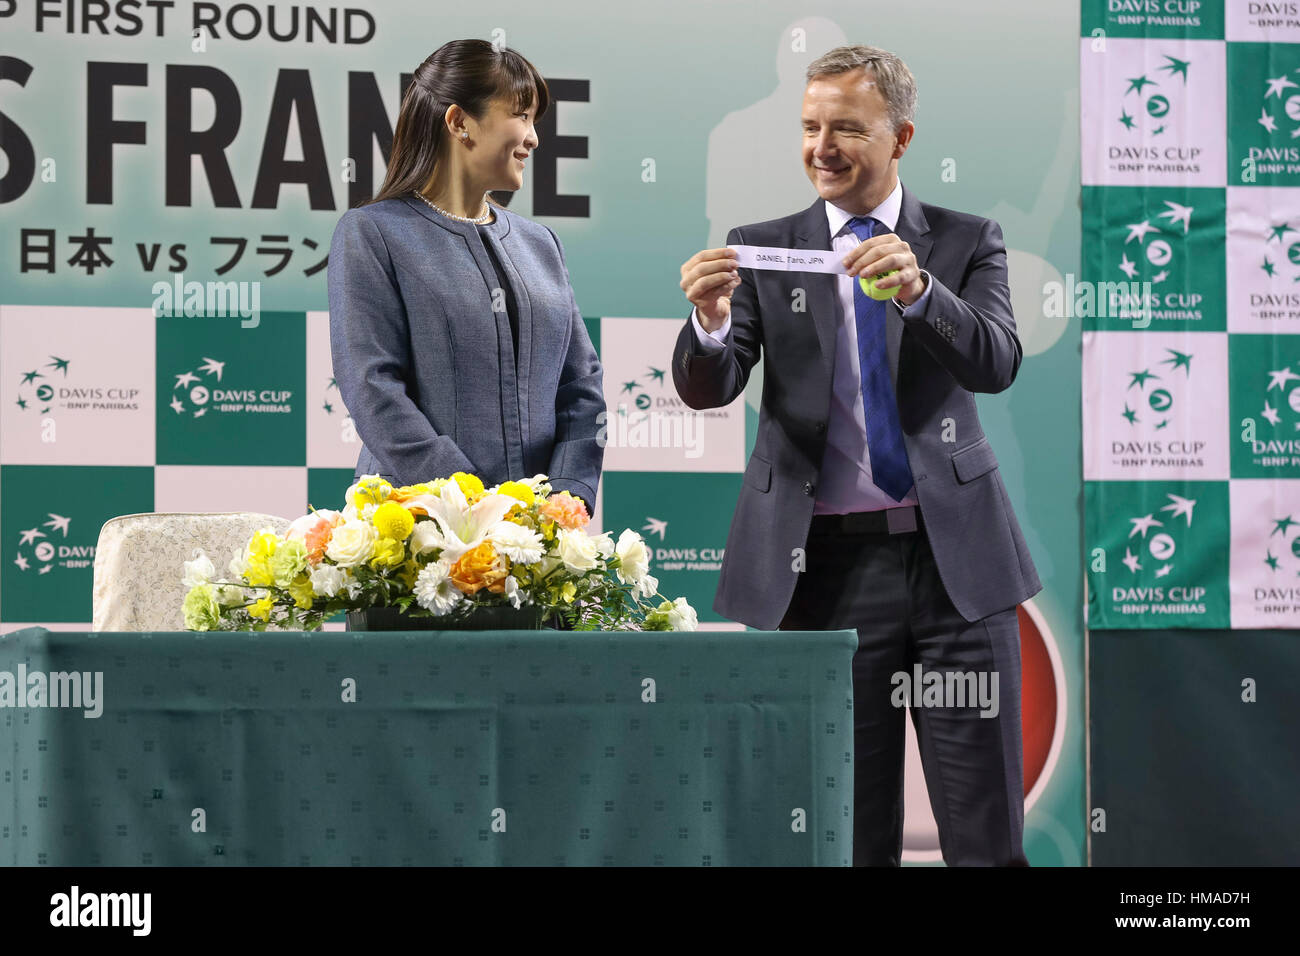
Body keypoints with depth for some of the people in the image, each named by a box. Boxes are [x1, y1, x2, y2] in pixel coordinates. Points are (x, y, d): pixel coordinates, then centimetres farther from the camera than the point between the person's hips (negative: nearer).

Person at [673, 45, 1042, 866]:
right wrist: (711, 323, -25)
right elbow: (708, 389, -3)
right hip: (827, 563, 0)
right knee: (849, 831, 6)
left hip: (954, 554, 0)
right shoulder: (762, 250, 6)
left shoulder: (967, 242, 6)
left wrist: (919, 290, -27)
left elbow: (996, 364, -10)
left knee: (988, 831, 1)